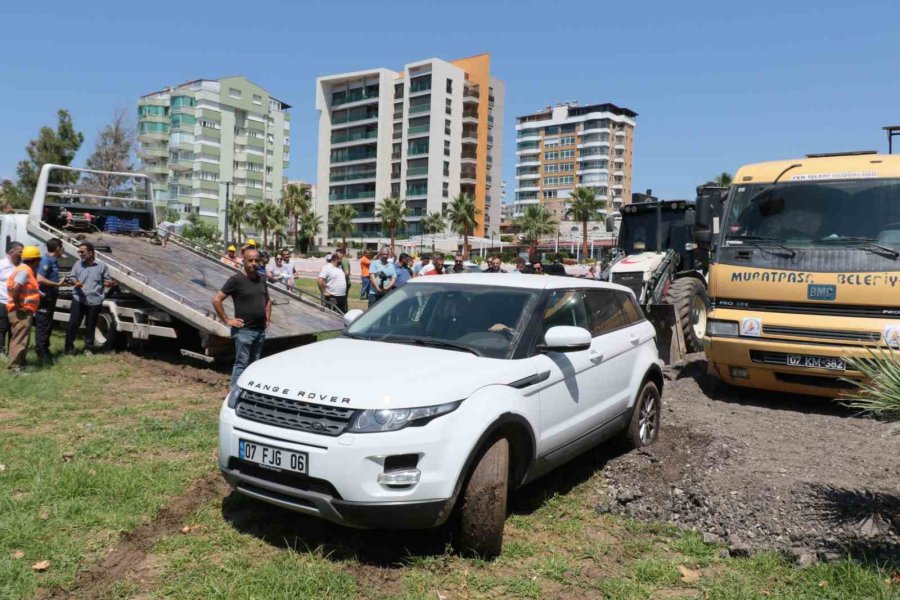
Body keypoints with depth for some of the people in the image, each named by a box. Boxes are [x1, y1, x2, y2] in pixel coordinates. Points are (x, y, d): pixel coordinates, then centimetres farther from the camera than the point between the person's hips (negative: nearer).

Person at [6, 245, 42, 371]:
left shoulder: (27, 270, 14)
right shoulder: (24, 270, -17)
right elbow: (15, 289, -28)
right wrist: (17, 305, -22)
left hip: (24, 311, 11)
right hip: (21, 311, -11)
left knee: (21, 338, 17)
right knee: (20, 339, -9)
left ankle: (20, 363, 25)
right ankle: (15, 366, -8)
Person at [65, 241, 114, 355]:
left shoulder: (101, 266, 1)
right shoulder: (78, 264, 6)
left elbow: (106, 281, 6)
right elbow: (72, 278, 11)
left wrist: (110, 283, -17)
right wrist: (75, 282, -12)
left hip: (94, 301, -1)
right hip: (78, 300, 1)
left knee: (90, 326, 9)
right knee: (73, 324, 0)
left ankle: (88, 348, 21)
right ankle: (69, 346, 16)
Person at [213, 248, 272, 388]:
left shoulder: (261, 279, 10)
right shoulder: (236, 279, -11)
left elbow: (268, 300, 26)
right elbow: (216, 300, -13)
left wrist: (268, 318, 15)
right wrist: (227, 320, -12)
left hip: (260, 330, 7)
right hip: (244, 330, -6)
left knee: (254, 364, 14)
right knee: (241, 363, -2)